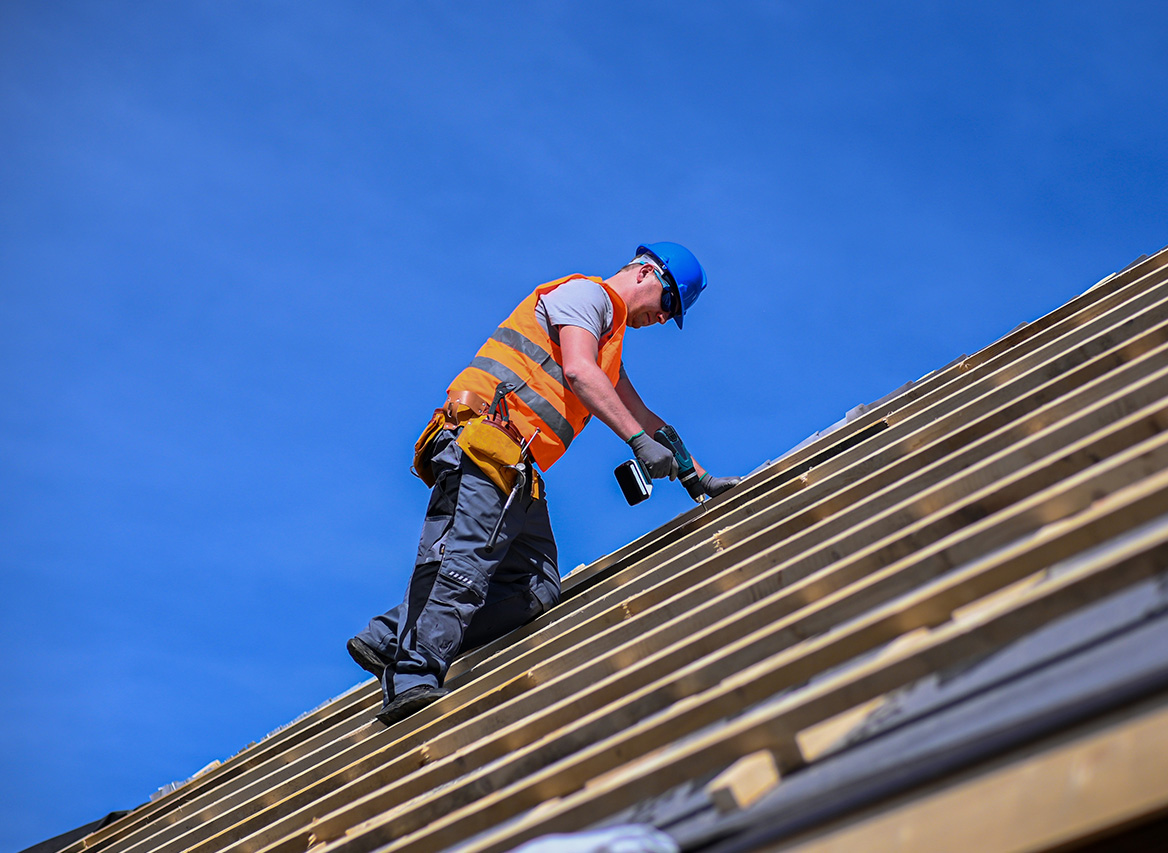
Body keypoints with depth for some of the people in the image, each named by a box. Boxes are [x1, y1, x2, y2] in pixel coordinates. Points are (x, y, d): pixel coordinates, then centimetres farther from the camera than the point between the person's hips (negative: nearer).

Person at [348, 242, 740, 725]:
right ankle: (412, 679, -32)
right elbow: (577, 372, -11)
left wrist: (698, 477, 39)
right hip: (484, 434, -9)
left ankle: (391, 639, -13)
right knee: (460, 561, -24)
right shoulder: (586, 292, 7)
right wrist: (639, 440, -13)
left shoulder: (608, 340, 36)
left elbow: (643, 417, 42)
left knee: (536, 590, -8)